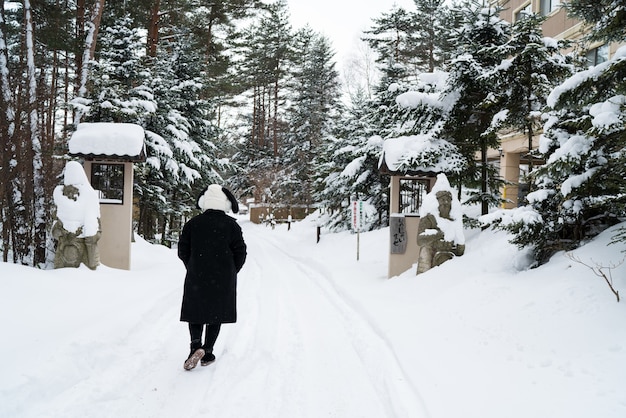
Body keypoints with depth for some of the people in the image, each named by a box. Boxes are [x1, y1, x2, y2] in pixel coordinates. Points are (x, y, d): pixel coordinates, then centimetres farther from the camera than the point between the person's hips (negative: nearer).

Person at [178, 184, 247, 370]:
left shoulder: (193, 223, -3)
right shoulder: (231, 225, -6)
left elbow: (183, 251, 1)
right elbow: (240, 252, -5)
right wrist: (231, 273, 11)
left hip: (196, 278, 1)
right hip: (223, 281, 0)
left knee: (195, 312, 12)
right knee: (216, 314, 10)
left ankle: (196, 345, -8)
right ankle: (207, 352, 10)